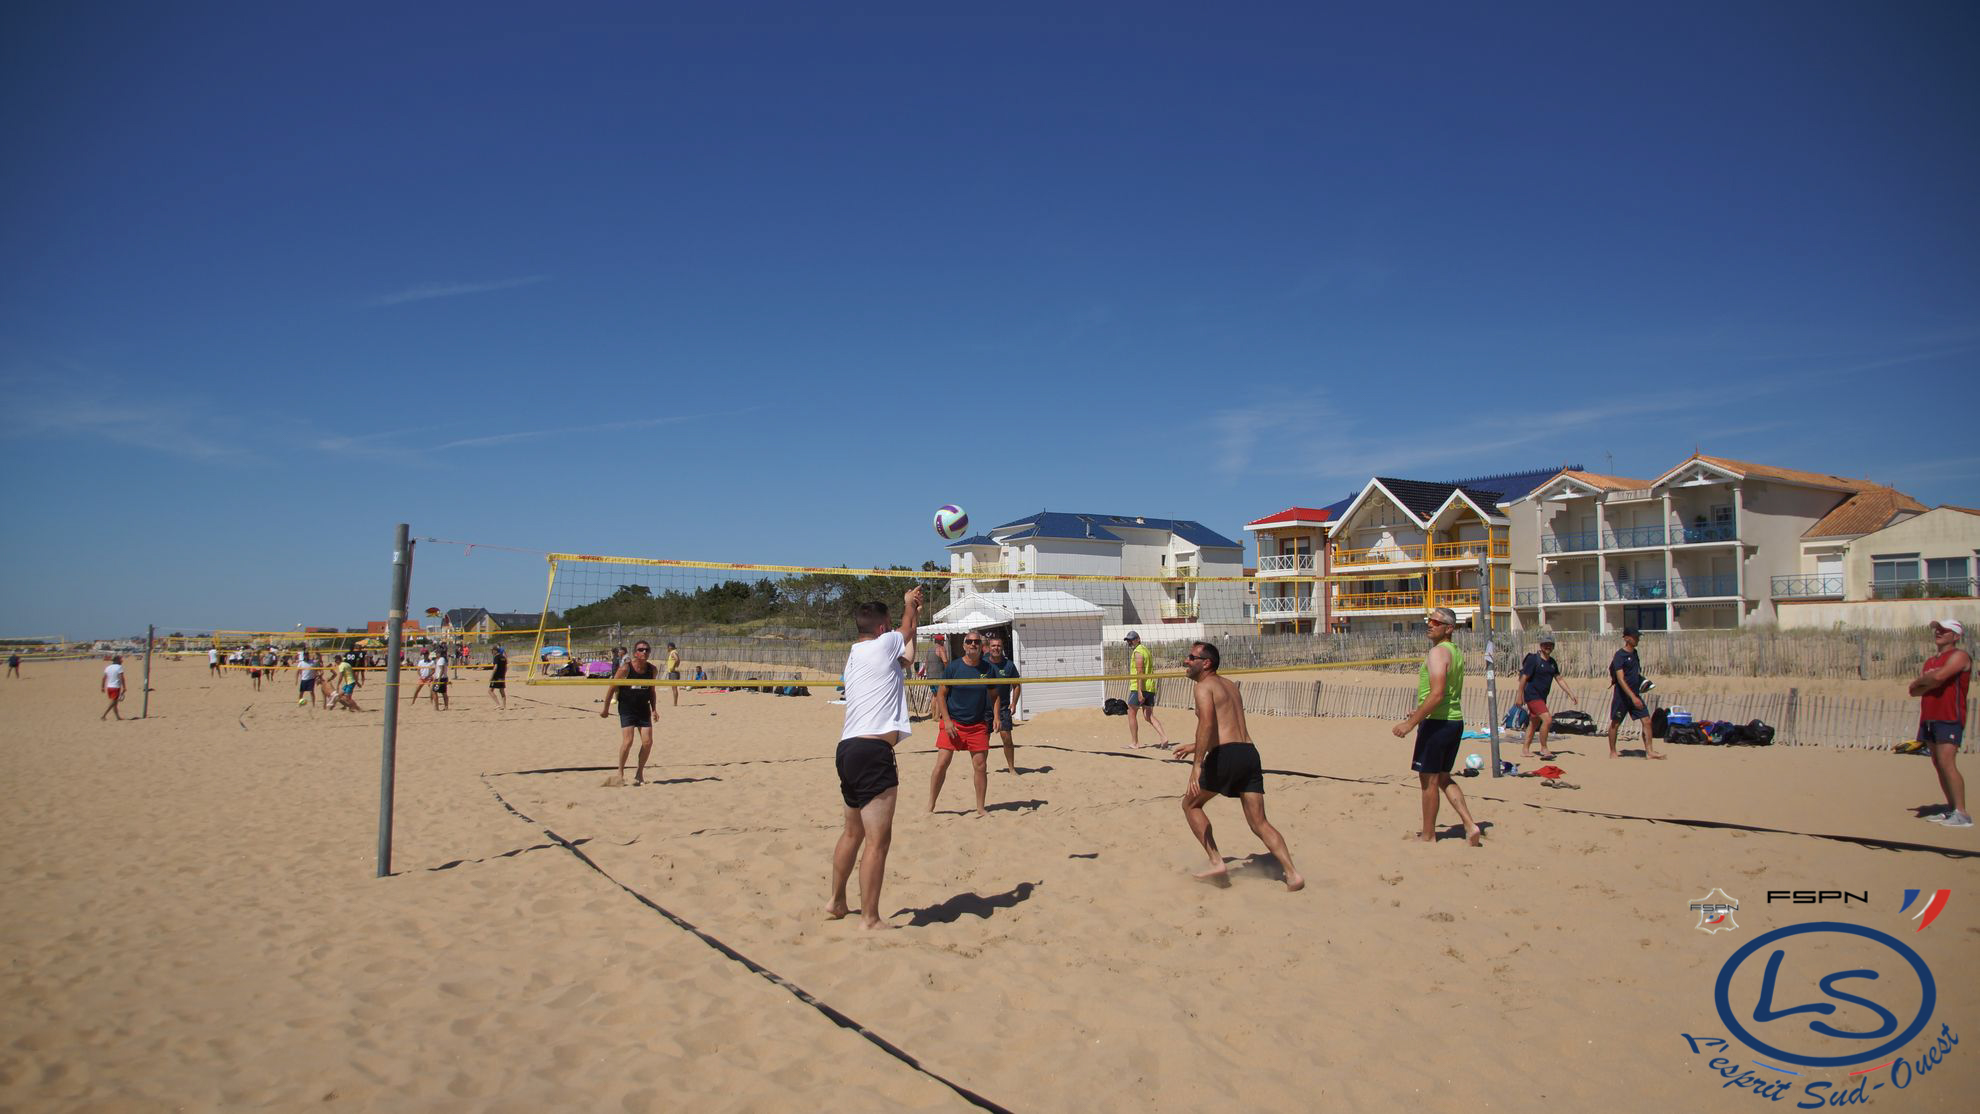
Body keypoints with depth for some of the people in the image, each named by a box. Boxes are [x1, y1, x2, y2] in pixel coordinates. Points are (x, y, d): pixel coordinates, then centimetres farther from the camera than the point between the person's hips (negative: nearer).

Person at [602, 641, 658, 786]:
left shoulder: (652, 669, 0)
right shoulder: (625, 668, -14)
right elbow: (612, 688, -5)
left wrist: (653, 709, 11)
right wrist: (606, 708, 0)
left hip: (644, 709, 4)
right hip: (627, 709, -4)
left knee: (647, 742, -3)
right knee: (627, 741, -13)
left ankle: (639, 772, 15)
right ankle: (620, 773, 5)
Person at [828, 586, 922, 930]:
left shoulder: (853, 654, 18)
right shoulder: (885, 643, -4)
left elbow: (905, 656, 30)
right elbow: (906, 630, 20)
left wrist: (913, 611, 37)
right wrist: (910, 605, 39)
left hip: (848, 748, 9)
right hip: (873, 751, -9)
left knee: (853, 831, 23)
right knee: (878, 840, -3)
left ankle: (836, 902, 35)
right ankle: (869, 919, 1)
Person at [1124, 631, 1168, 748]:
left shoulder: (1137, 652, -10)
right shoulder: (1146, 650, 20)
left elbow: (1140, 672, -19)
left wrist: (1139, 691, -24)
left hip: (1139, 687, -9)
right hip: (1150, 688, 9)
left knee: (1131, 714, 3)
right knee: (1149, 716, 8)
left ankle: (1134, 743, 4)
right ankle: (1164, 738, -8)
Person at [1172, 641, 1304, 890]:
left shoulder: (1204, 686, -1)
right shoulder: (1230, 686, 25)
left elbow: (1207, 723, -19)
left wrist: (1197, 764, -25)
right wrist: (1195, 746, 43)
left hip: (1226, 755, -7)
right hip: (1250, 753, 8)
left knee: (1190, 804, 13)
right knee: (1259, 824, 9)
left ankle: (1217, 863, 6)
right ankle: (1292, 874, -5)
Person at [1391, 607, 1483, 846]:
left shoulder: (1437, 652, -16)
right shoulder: (1457, 652, 13)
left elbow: (1437, 694, -24)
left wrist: (1411, 723, -22)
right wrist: (1420, 714, 28)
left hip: (1437, 722, -9)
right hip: (1455, 721, 9)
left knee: (1428, 779, 2)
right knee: (1443, 777, 18)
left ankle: (1428, 835, 11)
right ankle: (1470, 825, 9)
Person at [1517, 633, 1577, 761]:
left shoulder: (1552, 662, 10)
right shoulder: (1533, 659, -13)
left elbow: (1559, 679, 16)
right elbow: (1524, 678, -12)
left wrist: (1571, 694, 9)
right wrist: (1520, 697, -13)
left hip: (1541, 697, 8)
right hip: (1532, 696, -8)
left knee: (1534, 724, 13)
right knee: (1547, 719, -19)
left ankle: (1525, 750, 22)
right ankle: (1544, 749, -8)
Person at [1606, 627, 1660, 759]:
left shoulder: (1634, 653, 8)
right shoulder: (1619, 655, -15)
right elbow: (1621, 679, -21)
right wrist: (1633, 697, -26)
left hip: (1635, 694, 7)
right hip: (1622, 695, -7)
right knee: (1615, 723, 5)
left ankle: (1649, 751, -1)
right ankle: (1612, 752, 17)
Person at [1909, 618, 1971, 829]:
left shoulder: (1959, 656, -5)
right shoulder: (1930, 661, 20)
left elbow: (1939, 676, -22)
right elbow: (1914, 690, 13)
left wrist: (1921, 679, -1)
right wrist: (1930, 683, -7)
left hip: (1949, 718, -9)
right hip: (1930, 718, 9)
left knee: (1946, 763, -16)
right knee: (1938, 764, 8)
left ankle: (1962, 813, -16)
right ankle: (1951, 809, 13)